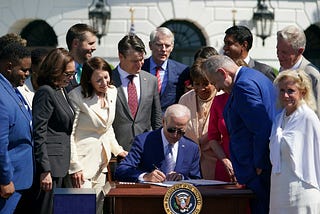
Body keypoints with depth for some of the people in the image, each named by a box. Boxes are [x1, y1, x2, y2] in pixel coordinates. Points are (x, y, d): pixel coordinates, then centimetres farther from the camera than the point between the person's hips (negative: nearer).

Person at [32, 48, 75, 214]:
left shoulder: (61, 91, 16)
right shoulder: (45, 92, -12)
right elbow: (38, 134, -16)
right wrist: (45, 171, -20)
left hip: (60, 164, 9)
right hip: (49, 164, -9)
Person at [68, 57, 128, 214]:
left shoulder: (112, 92, 7)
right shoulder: (77, 96, -14)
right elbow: (69, 134, -14)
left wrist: (117, 149, 11)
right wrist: (75, 167, -16)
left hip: (101, 162, 7)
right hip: (83, 162, -7)